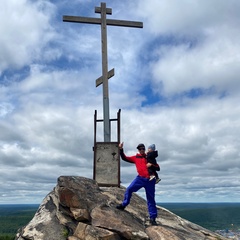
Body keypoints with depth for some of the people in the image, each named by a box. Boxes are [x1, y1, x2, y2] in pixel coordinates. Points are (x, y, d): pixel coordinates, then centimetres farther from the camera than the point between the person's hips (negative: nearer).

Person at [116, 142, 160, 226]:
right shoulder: (135, 158, 13)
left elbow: (158, 168, 10)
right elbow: (124, 158, 8)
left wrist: (151, 165, -10)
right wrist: (121, 149, -4)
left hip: (150, 180, 0)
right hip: (140, 178, 1)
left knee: (151, 199, 3)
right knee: (129, 189, -19)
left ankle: (153, 218, 11)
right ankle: (123, 205, 1)